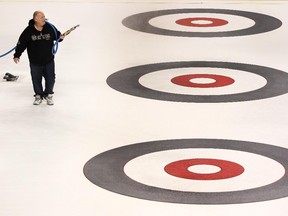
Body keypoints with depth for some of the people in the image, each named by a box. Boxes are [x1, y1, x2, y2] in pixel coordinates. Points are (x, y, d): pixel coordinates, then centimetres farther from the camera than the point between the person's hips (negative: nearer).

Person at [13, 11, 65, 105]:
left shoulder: (50, 28, -8)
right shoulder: (28, 31, -12)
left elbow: (57, 35, 6)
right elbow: (21, 43, -5)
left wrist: (61, 37, -17)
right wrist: (17, 55, -6)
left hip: (49, 60, 1)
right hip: (35, 62, -1)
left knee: (50, 79, 7)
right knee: (36, 80, 9)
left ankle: (48, 95, 28)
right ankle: (38, 96, 29)